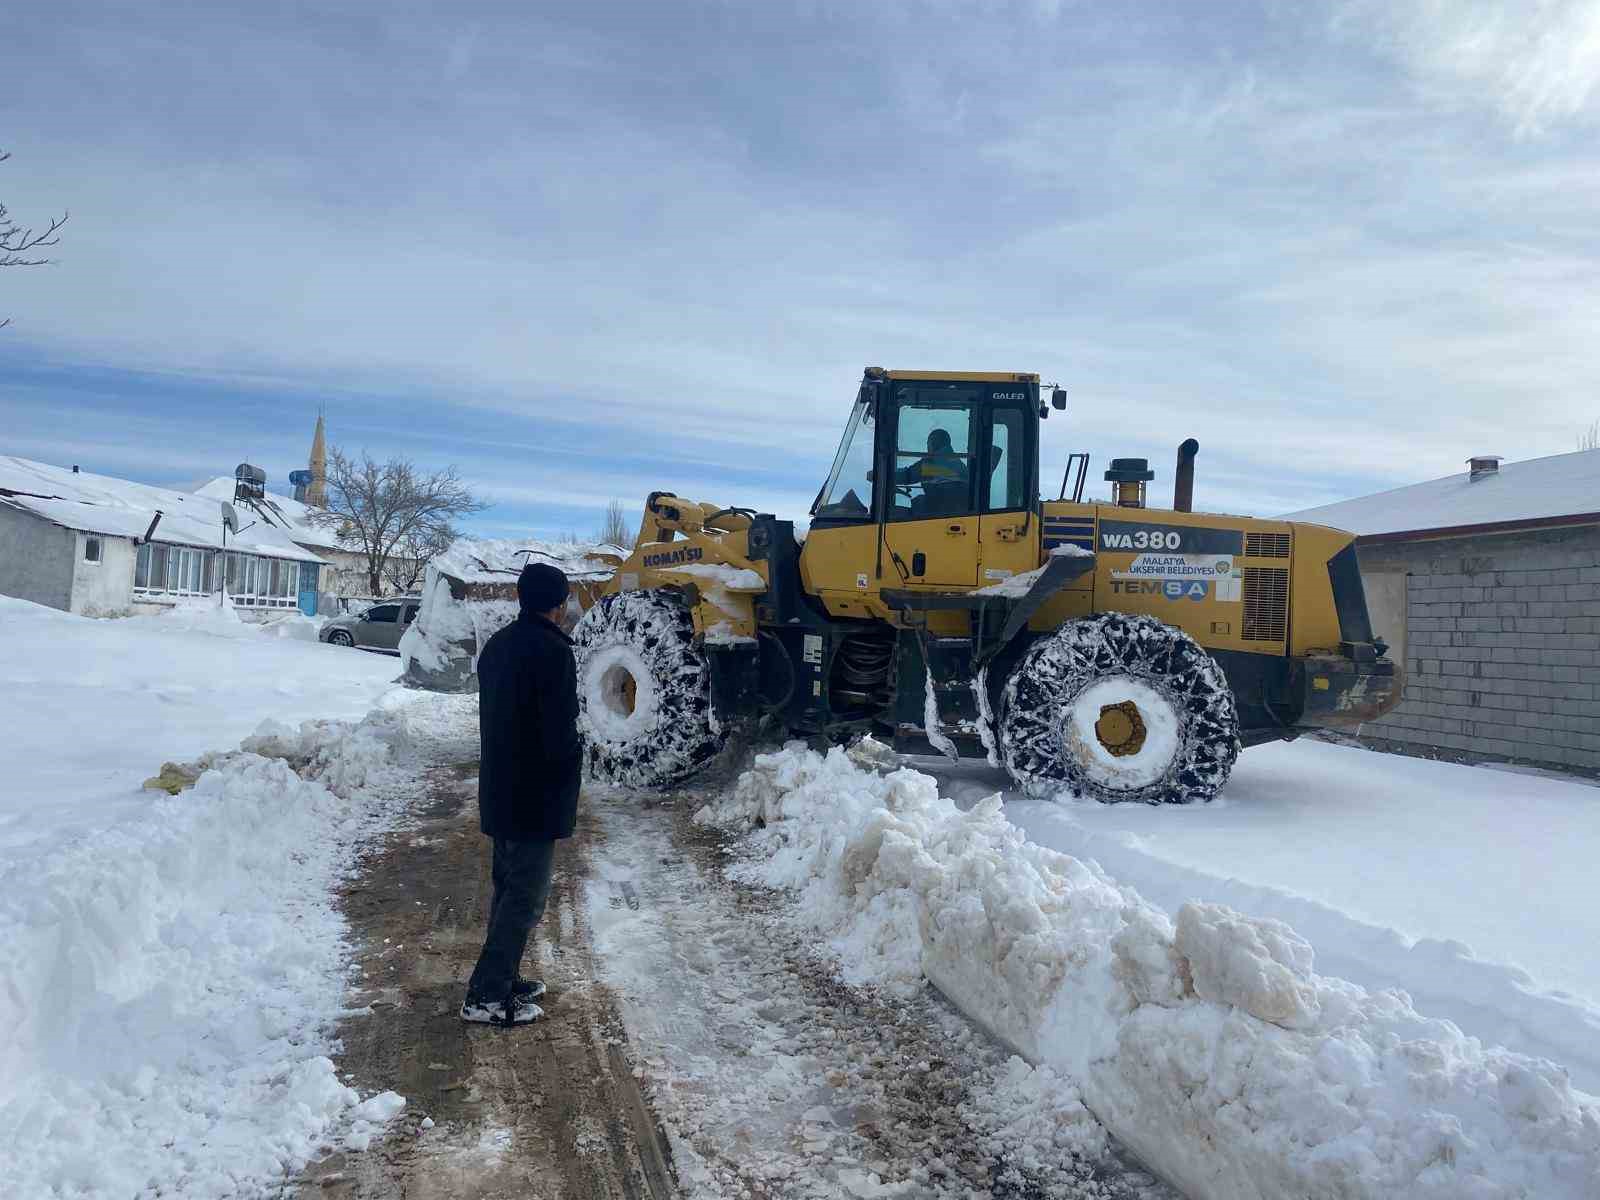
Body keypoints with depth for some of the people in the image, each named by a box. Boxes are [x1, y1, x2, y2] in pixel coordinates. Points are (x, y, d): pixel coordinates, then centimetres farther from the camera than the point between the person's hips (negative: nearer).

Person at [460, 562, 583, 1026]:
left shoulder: (497, 645, 8)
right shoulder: (553, 652, -19)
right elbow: (561, 732, -22)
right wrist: (568, 777, -5)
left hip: (497, 791, 9)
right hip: (537, 797, -9)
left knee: (508, 888, 18)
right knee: (526, 897, 0)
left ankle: (503, 980, 27)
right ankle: (486, 996, 3)